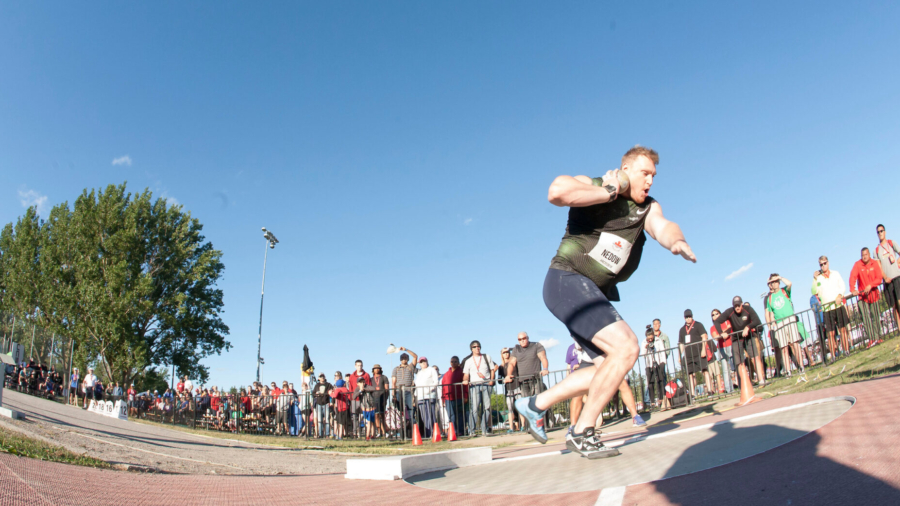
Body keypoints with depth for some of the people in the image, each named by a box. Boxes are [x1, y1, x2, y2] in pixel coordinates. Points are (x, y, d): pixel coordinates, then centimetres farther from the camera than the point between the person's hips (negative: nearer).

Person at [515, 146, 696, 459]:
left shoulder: (648, 207, 11)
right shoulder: (594, 187, -7)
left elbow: (663, 227, -10)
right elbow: (556, 191, -29)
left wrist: (676, 241, -34)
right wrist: (608, 192, -18)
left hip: (596, 293, 9)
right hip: (568, 282, -9)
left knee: (609, 367, 13)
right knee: (626, 348, -21)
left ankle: (535, 405, 22)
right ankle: (583, 431, -8)